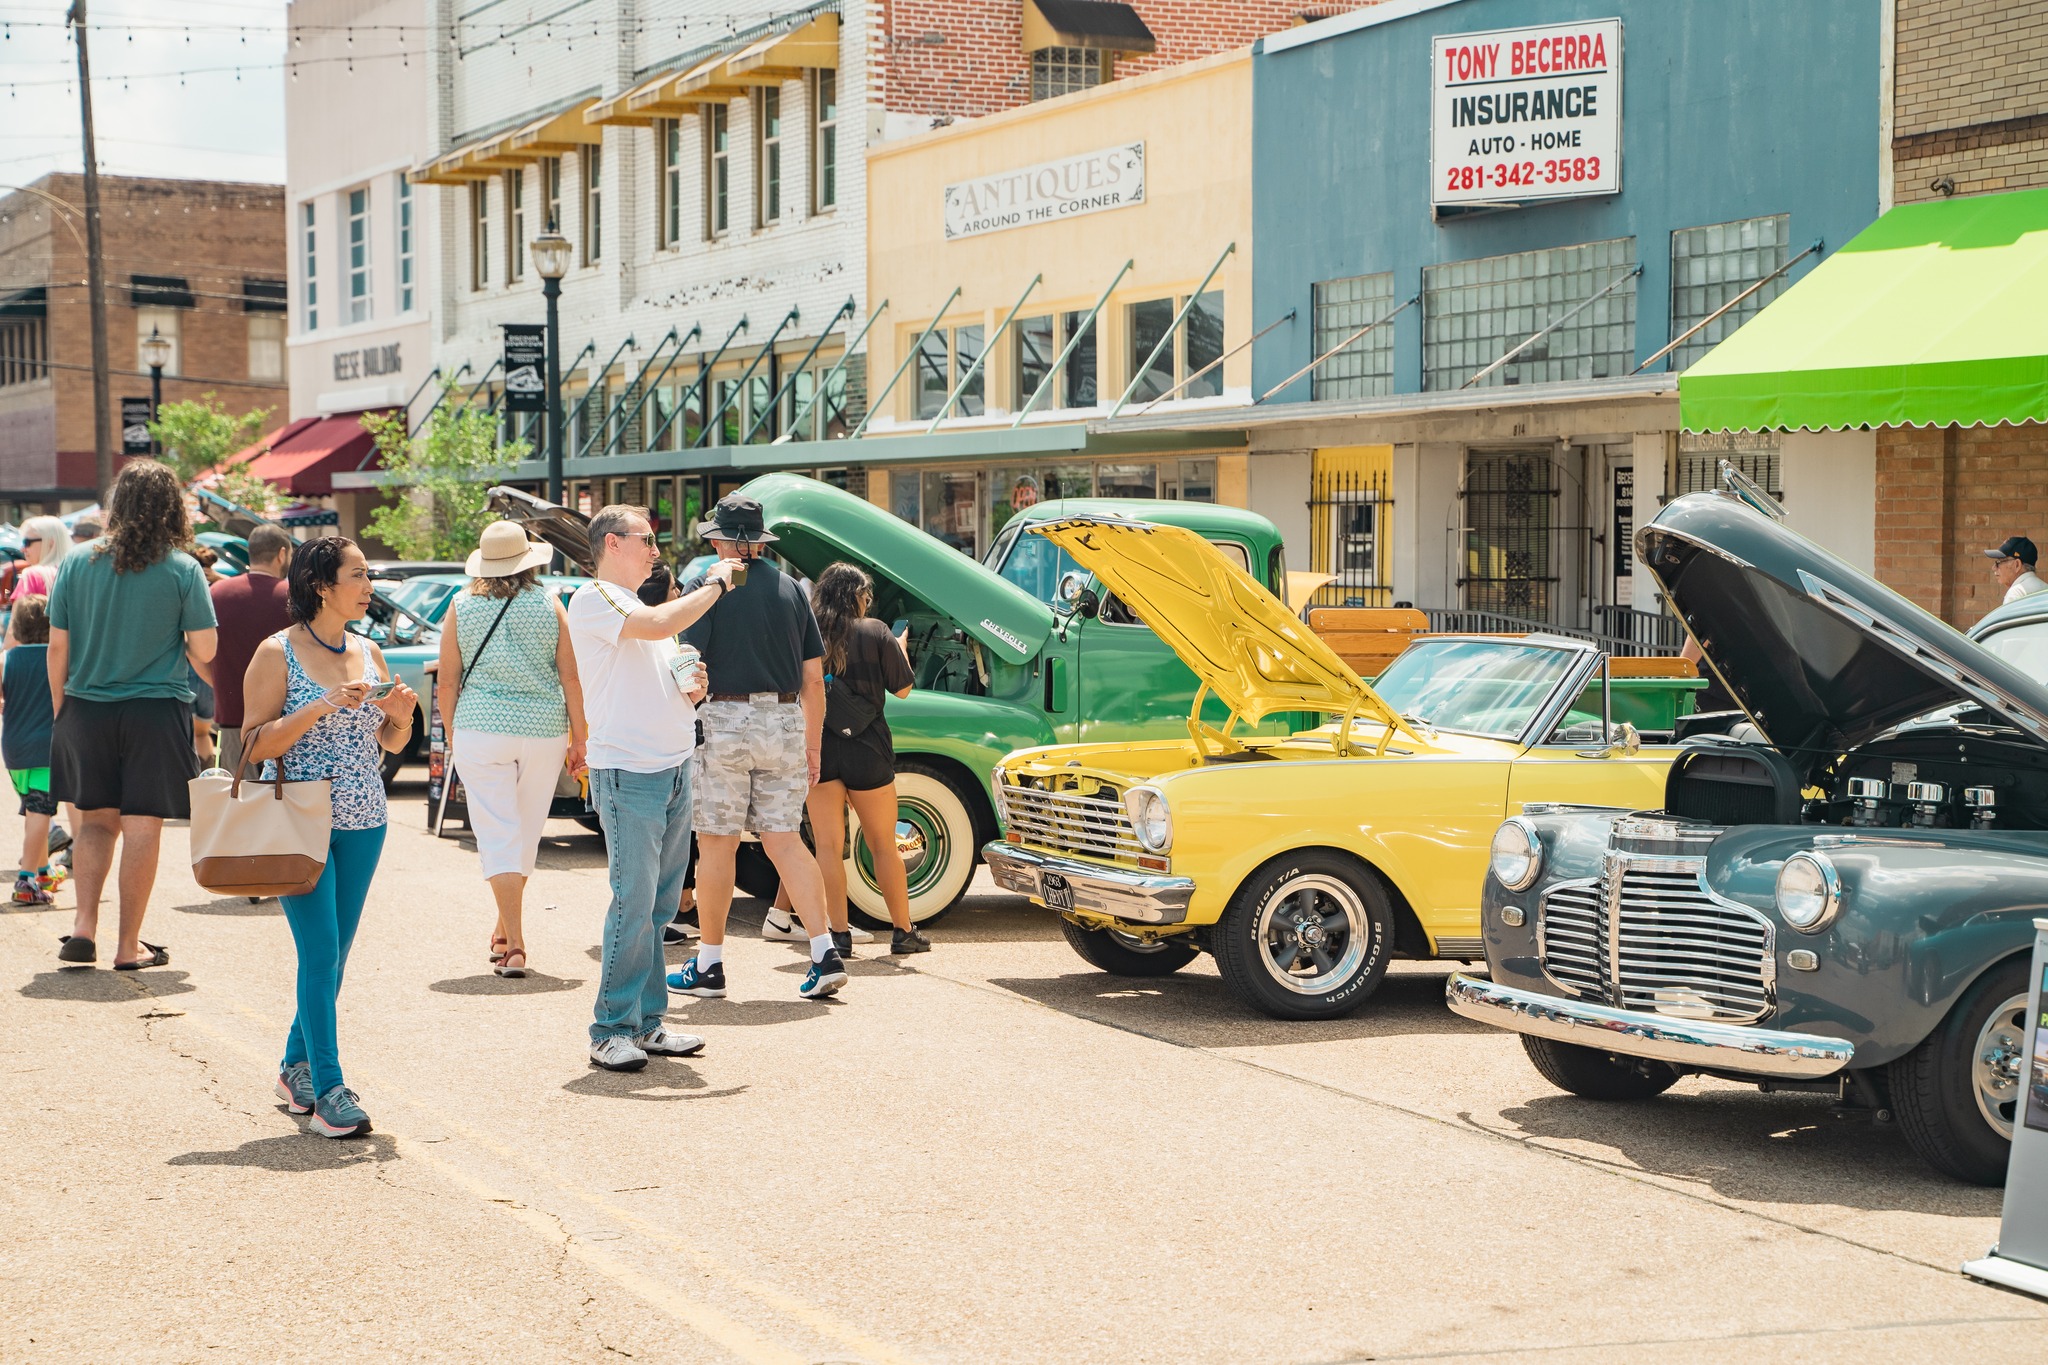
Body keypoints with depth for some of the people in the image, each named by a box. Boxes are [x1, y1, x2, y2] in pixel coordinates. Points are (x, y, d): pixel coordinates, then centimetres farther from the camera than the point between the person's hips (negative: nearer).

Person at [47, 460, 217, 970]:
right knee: (141, 828, 4)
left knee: (96, 820, 17)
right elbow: (203, 651, -7)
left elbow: (58, 646, 1)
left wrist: (59, 706, 12)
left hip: (86, 710, 3)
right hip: (156, 712, -2)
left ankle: (83, 927, 7)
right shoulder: (182, 569, -7)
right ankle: (129, 945, 8)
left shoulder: (77, 562, -1)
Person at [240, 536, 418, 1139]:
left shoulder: (369, 653, 10)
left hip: (363, 823, 6)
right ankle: (327, 1092, -8)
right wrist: (321, 707, -20)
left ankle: (296, 1067, 26)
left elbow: (391, 742, 18)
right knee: (321, 954, -10)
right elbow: (254, 744, -11)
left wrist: (402, 714, -4)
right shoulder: (278, 653, -7)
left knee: (335, 955, 11)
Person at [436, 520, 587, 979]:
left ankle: (514, 946, -9)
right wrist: (578, 739, 6)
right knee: (527, 833, 16)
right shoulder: (549, 605, 1)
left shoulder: (462, 606, 2)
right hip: (543, 731, 1)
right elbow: (570, 677, -1)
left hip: (481, 730, -1)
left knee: (499, 837, -1)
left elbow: (447, 680, 3)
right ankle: (505, 931, 29)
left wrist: (452, 734, 14)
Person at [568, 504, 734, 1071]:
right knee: (634, 904, -9)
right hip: (627, 773, -9)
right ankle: (611, 1031, -3)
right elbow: (660, 625, -23)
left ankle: (648, 1022, 14)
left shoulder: (638, 605, 22)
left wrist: (691, 689, 5)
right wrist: (713, 584, -9)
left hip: (674, 770, 9)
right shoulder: (594, 599, -6)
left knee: (660, 905, 9)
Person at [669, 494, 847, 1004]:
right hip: (785, 724, 4)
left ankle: (709, 966, 10)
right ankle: (825, 953, -4)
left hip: (727, 719, -4)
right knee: (784, 841, 7)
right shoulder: (790, 589, 10)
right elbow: (814, 679, 10)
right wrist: (812, 746, 17)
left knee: (716, 845, 4)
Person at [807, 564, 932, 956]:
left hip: (817, 747, 1)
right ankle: (904, 932, 16)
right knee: (884, 846, 9)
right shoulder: (875, 633, -4)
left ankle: (839, 934, -2)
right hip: (866, 748, -1)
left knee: (828, 846, 2)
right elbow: (902, 689, 1)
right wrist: (900, 647, 18)